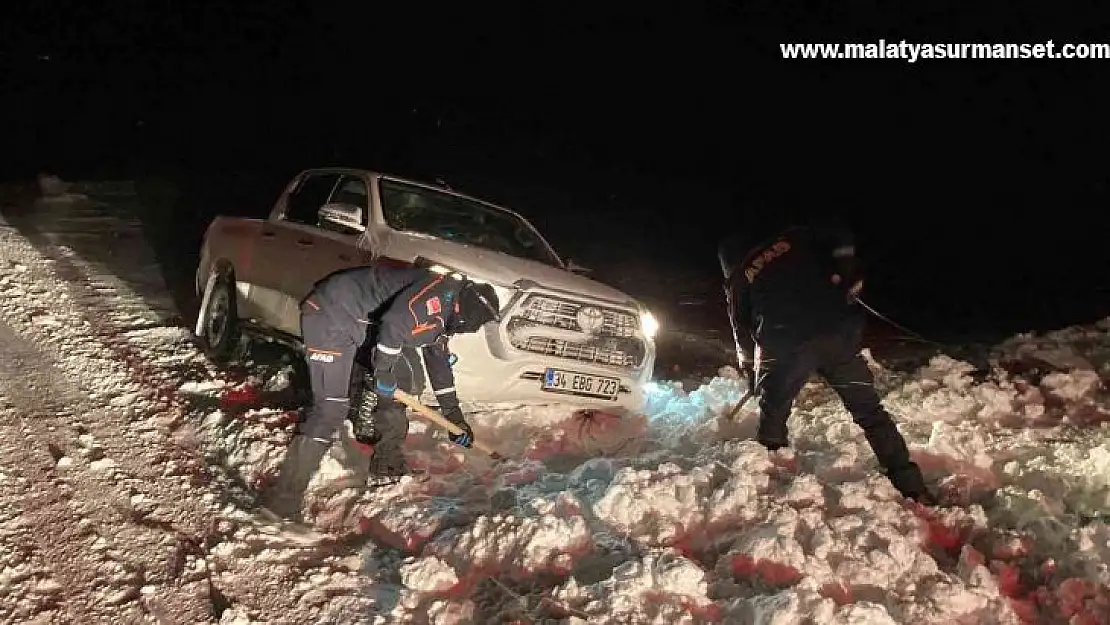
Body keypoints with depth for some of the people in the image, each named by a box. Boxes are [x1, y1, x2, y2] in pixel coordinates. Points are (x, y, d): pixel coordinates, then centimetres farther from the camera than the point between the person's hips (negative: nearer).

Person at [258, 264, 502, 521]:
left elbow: (439, 362, 26)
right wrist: (384, 370, -18)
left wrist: (454, 414, 30)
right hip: (330, 315, -10)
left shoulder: (439, 316, 16)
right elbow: (395, 322, -28)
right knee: (331, 409, -16)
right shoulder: (441, 291, -15)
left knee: (408, 378, 14)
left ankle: (386, 457, 25)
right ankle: (283, 497, -11)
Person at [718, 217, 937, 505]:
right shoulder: (791, 238, 18)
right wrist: (848, 273, 11)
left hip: (784, 346, -1)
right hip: (839, 329, 2)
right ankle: (911, 487, 15)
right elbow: (839, 233, 7)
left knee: (773, 415, 23)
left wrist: (750, 370, 38)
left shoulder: (737, 281, 17)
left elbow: (743, 331, 24)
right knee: (869, 409, 13)